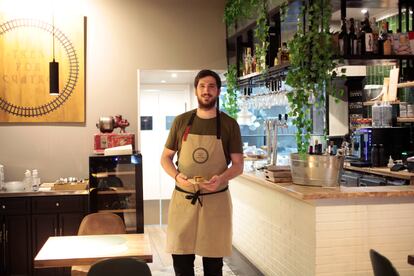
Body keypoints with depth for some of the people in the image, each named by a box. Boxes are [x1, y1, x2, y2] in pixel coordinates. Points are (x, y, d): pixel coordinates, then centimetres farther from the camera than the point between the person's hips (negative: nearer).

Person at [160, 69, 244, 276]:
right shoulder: (181, 121, 3)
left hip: (216, 200, -1)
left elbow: (238, 165, 0)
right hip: (183, 198, 1)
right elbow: (165, 157, 8)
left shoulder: (229, 124, 0)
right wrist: (176, 176, -12)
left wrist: (221, 178, -20)